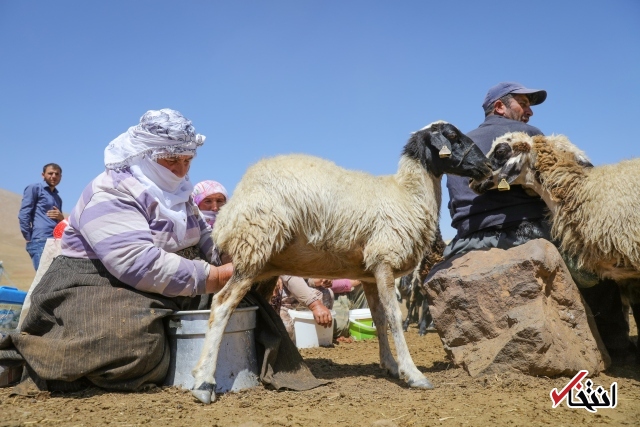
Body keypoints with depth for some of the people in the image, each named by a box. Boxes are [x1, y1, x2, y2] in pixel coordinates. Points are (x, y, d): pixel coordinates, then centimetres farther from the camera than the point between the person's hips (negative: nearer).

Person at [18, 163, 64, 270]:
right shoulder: (34, 188, 5)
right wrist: (30, 238, -9)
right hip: (40, 242, -7)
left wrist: (61, 218, 5)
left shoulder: (58, 198, 25)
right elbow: (23, 214, -4)